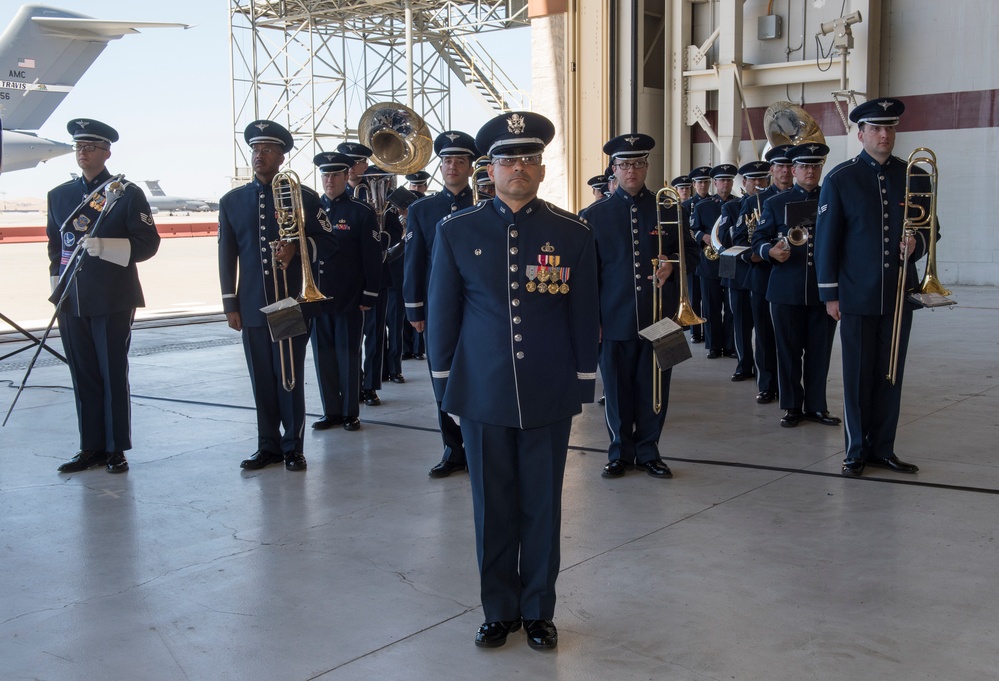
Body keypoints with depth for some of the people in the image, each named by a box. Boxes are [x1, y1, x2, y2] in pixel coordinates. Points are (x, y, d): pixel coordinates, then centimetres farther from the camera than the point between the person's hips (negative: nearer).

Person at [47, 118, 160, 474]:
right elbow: (55, 244, 19)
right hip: (72, 302, 4)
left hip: (113, 301, -4)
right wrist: (57, 286, 9)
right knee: (83, 375, 8)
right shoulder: (59, 195, 13)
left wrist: (106, 247, -22)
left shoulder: (127, 193, -1)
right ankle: (91, 447, 17)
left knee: (113, 375, 2)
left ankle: (116, 450, 11)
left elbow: (148, 243, -7)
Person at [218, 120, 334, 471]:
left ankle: (293, 446, 12)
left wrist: (297, 248, -17)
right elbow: (227, 256, 11)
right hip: (252, 307, 3)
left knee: (290, 378, 1)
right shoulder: (232, 201, 9)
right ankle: (268, 445, 18)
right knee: (262, 380, 8)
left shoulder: (303, 197, 1)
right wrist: (230, 304, 6)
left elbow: (327, 244, 2)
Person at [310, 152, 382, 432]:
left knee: (348, 354, 4)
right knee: (323, 355, 9)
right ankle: (331, 411, 19)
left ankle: (350, 412, 14)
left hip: (349, 299, -4)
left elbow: (373, 258, -6)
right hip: (316, 296, 4)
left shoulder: (361, 212, -4)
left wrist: (369, 296, -9)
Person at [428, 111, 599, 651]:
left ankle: (538, 611, 25)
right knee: (493, 508, 9)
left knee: (542, 507, 9)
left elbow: (584, 317, 5)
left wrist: (582, 384, 4)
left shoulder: (572, 233, 1)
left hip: (549, 398, 0)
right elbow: (442, 313, 6)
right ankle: (499, 611, 25)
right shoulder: (457, 231, 1)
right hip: (483, 397, 0)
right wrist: (445, 384, 6)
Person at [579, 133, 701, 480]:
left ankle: (648, 451, 21)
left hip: (659, 318, 1)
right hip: (614, 319, -1)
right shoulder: (594, 215, 5)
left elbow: (691, 252, 14)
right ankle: (620, 453, 20)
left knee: (654, 389, 6)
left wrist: (672, 265, -8)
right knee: (617, 390, 6)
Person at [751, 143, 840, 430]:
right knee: (789, 350, 4)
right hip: (787, 290, -1)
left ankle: (816, 405, 17)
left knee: (820, 350, 5)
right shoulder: (775, 203, 7)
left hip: (824, 289, 1)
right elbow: (758, 240, 5)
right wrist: (771, 251, -17)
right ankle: (792, 406, 15)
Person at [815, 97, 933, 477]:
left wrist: (918, 243, -11)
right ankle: (857, 451, 14)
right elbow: (826, 239, -2)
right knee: (858, 374, 4)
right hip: (857, 296, -3)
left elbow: (929, 229, 14)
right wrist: (829, 293, -5)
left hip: (900, 294, 3)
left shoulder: (914, 178, 7)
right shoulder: (840, 180, -1)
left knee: (890, 374, 8)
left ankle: (883, 448, 18)